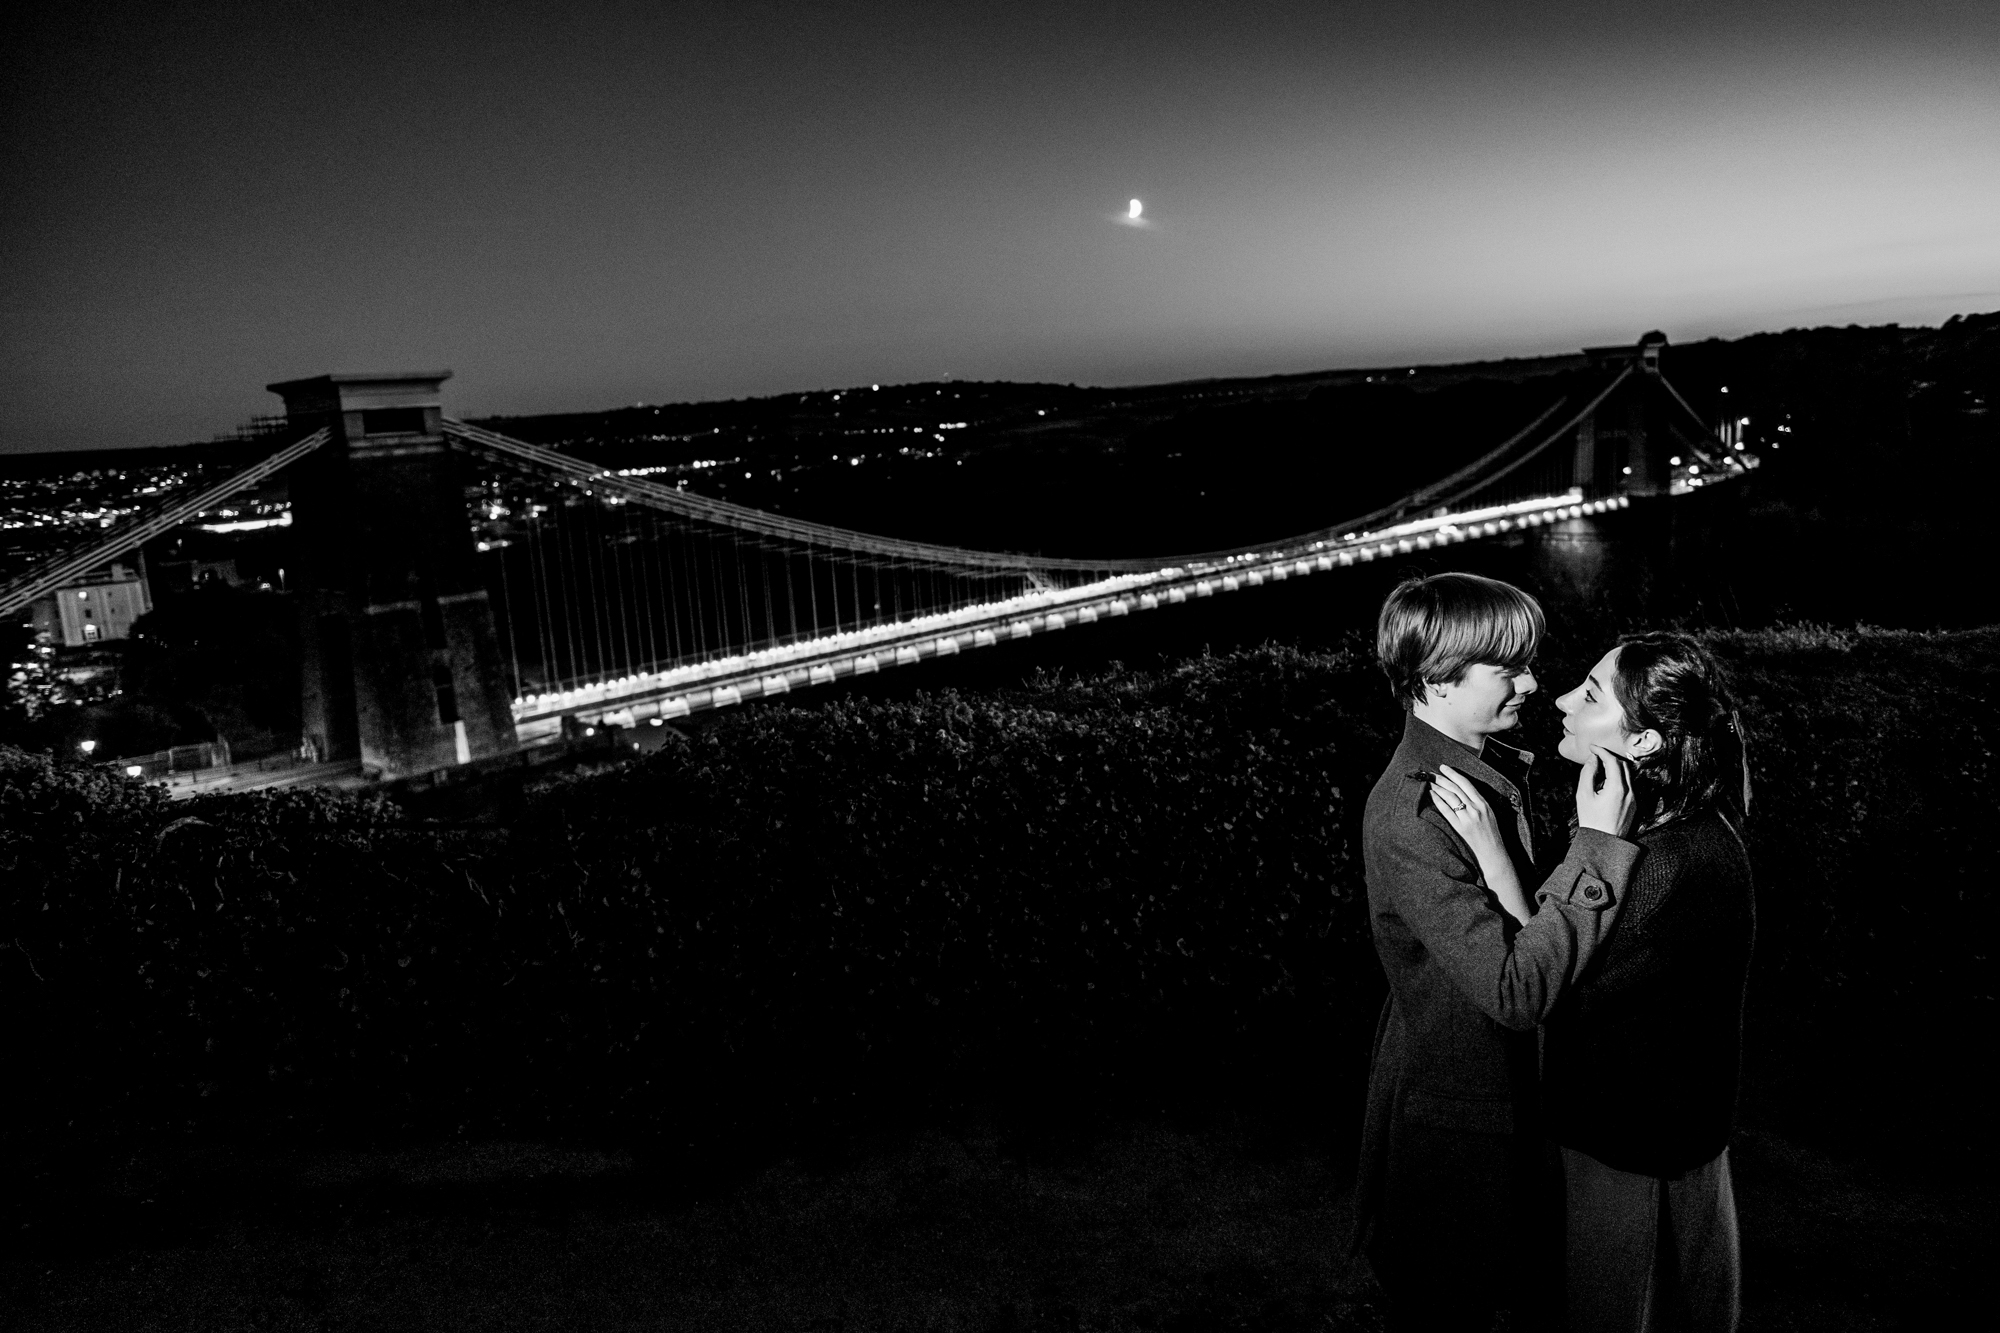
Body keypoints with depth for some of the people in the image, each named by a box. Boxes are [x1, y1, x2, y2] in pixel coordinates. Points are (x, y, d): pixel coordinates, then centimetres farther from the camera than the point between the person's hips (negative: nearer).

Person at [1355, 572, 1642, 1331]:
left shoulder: (1492, 771, 1)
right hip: (1446, 1123, -9)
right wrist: (1597, 844, -31)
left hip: (1506, 1094, 9)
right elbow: (1515, 989, -34)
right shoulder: (1409, 817, -30)